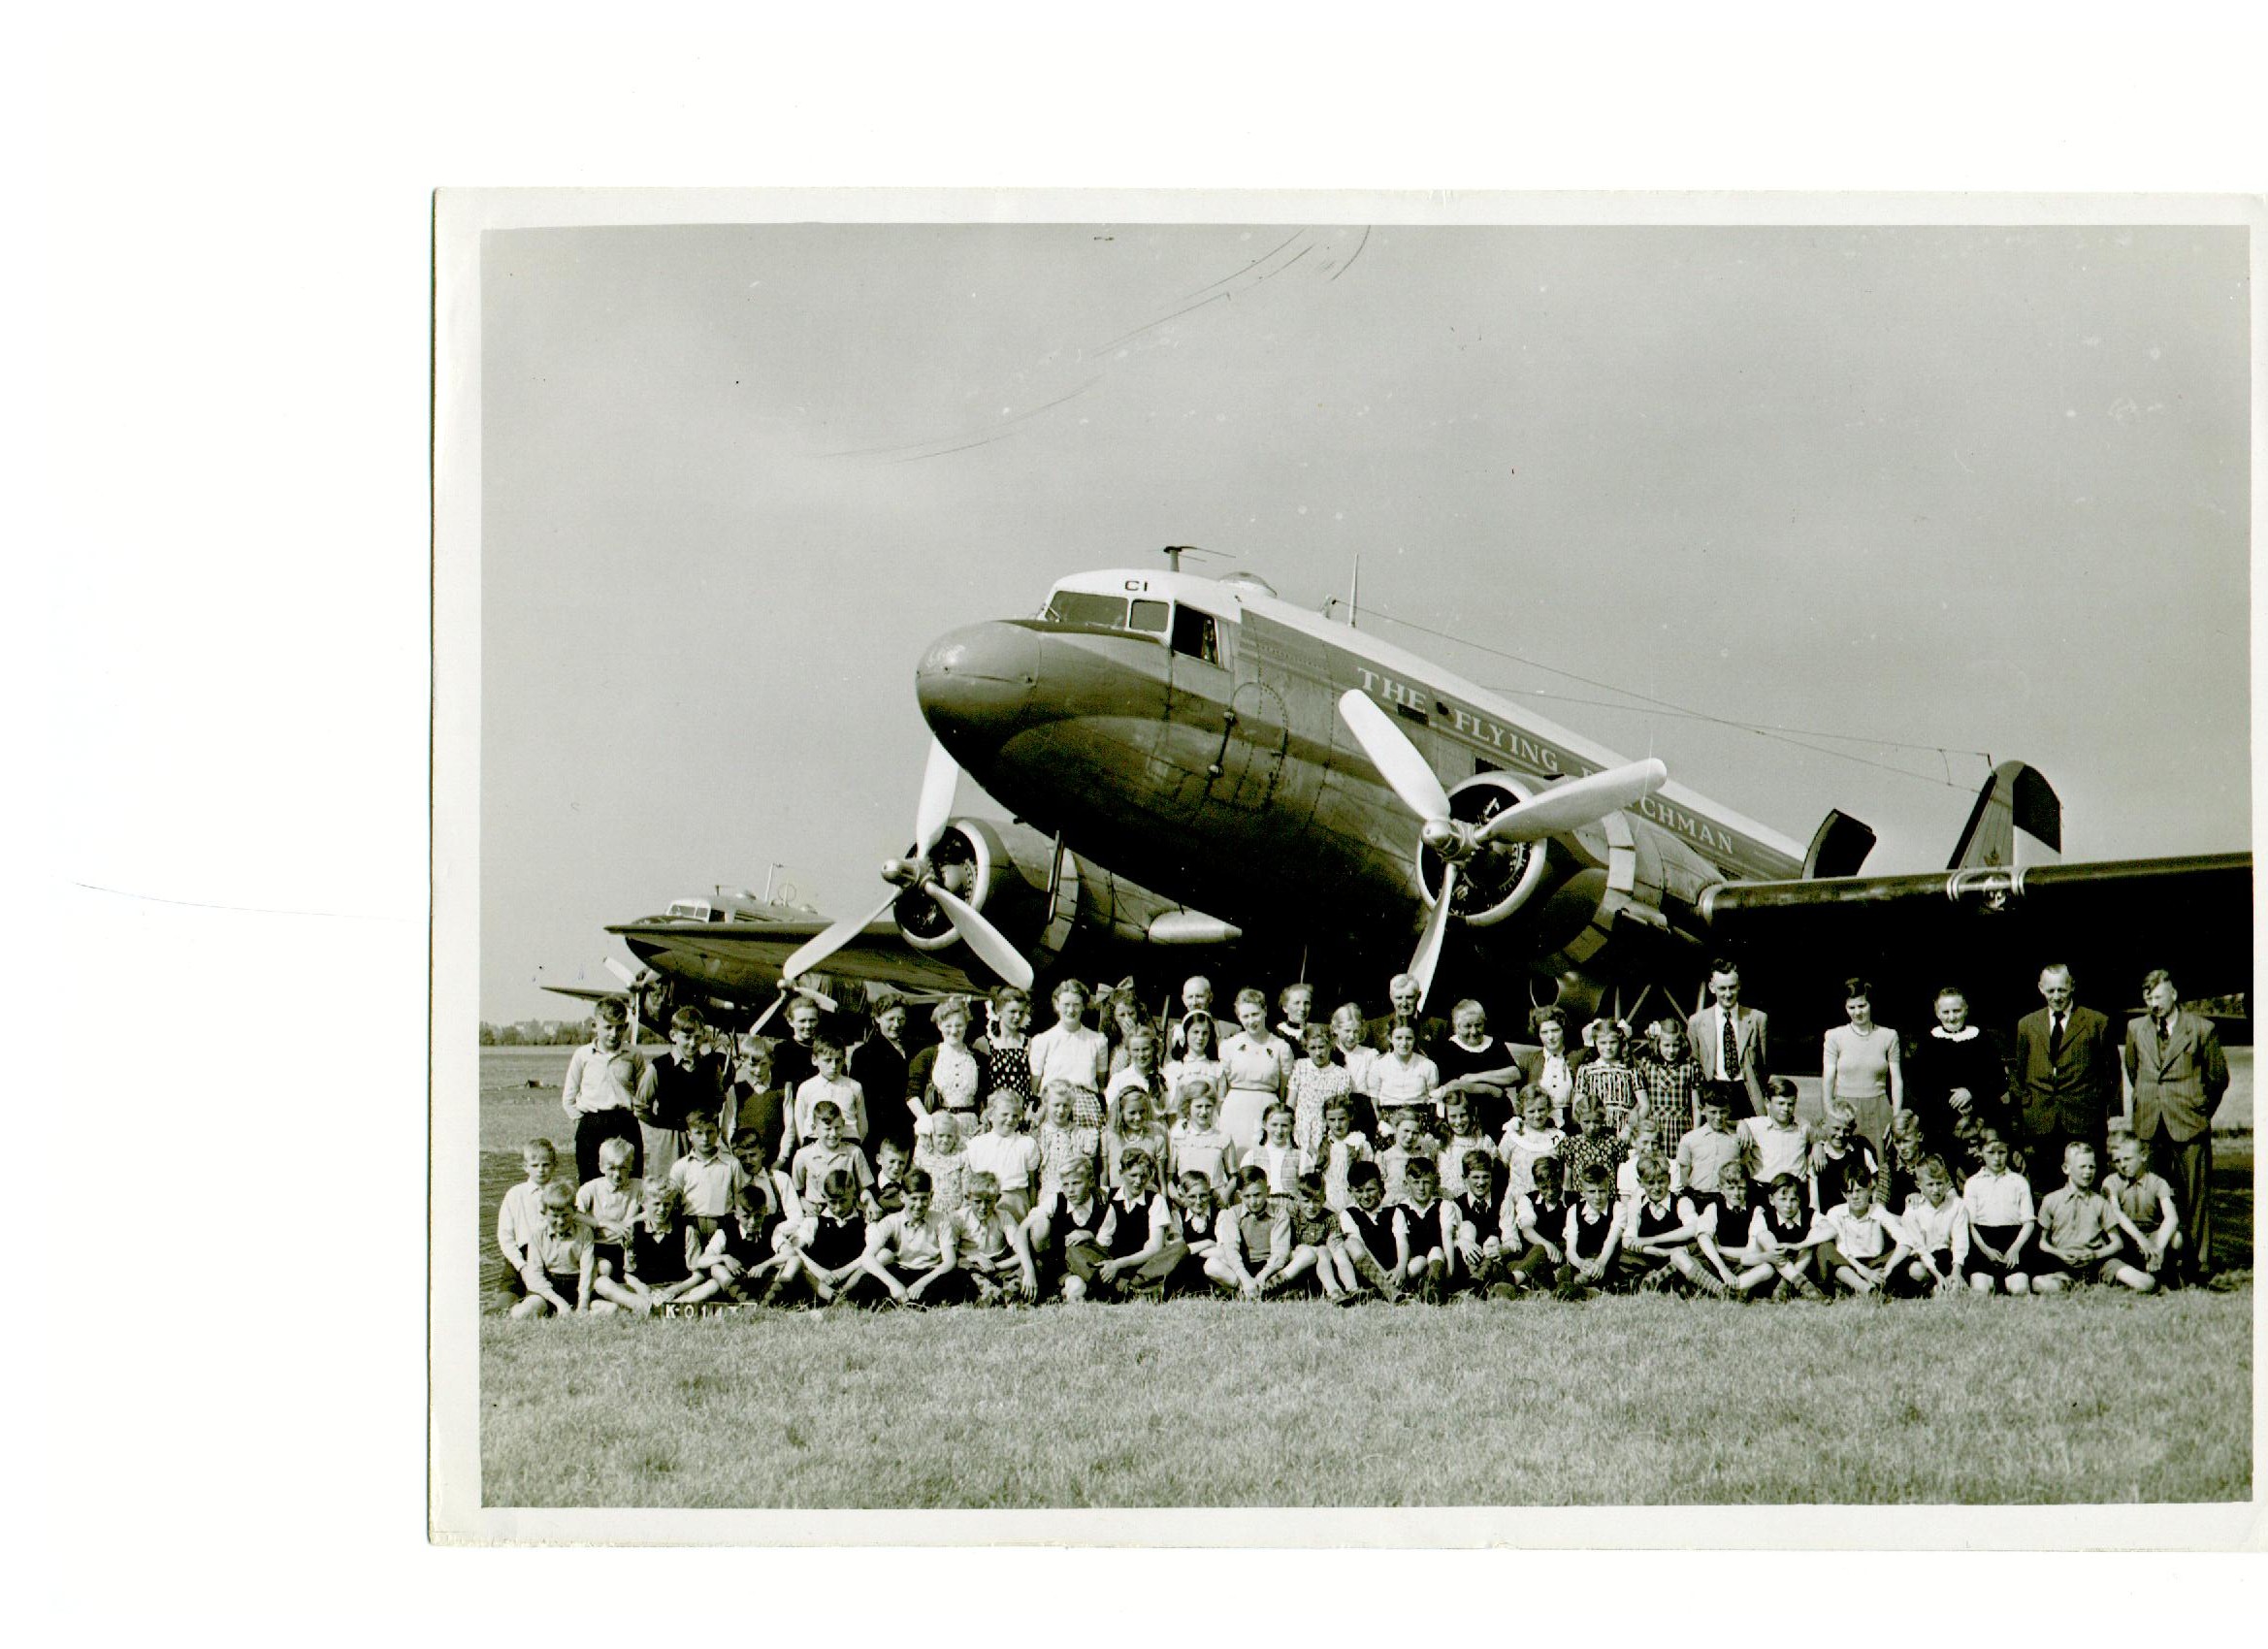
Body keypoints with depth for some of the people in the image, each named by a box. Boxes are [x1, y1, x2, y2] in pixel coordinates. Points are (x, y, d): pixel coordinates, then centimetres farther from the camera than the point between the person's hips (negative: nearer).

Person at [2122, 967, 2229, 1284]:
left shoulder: (2202, 1029, 0)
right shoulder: (2136, 1028, 11)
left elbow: (2218, 1077, 7)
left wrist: (2200, 1111, 11)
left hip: (2189, 1126, -3)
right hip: (2149, 1126, 3)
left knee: (2196, 1195, -2)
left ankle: (2198, 1262, 3)